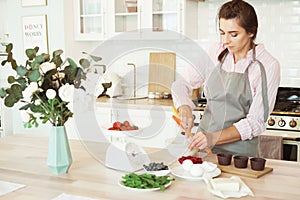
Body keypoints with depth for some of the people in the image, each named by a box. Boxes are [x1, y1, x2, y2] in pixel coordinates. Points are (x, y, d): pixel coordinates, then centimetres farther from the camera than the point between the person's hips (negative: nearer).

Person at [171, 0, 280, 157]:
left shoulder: (268, 65, -7)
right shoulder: (216, 52, 4)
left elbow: (256, 122, -10)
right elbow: (181, 84, 9)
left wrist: (215, 137, -22)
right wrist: (184, 108, -12)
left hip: (239, 152, -3)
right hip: (203, 146, 3)